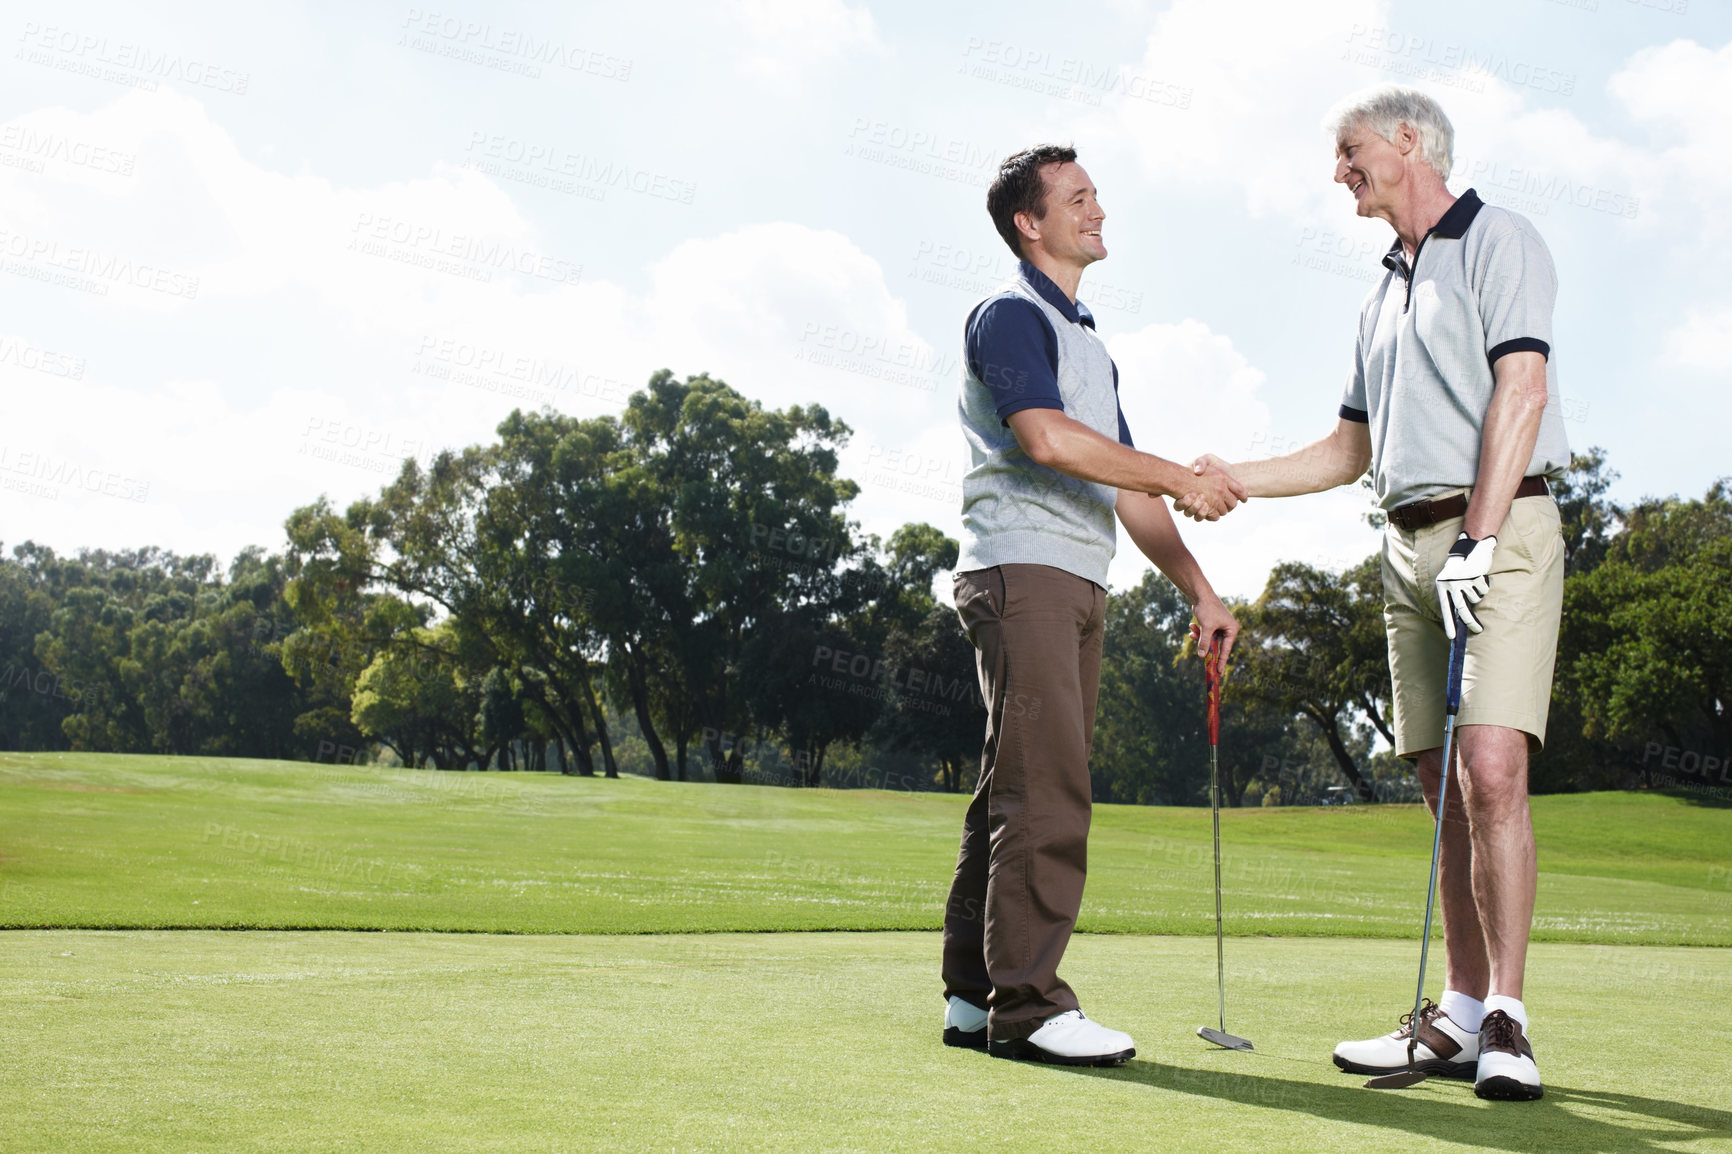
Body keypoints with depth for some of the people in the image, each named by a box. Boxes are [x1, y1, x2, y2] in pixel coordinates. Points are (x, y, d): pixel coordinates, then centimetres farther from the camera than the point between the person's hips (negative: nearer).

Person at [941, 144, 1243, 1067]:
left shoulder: (1088, 343, 25)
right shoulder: (1010, 315, -4)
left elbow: (1125, 486, 25)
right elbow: (1046, 438, -20)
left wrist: (1199, 590, 18)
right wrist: (1184, 480, -13)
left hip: (1076, 586, 9)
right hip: (1020, 570, -9)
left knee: (1015, 792, 7)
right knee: (1044, 787, -14)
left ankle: (975, 995, 10)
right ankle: (1026, 1005, -13)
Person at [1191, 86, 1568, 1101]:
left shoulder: (1497, 241, 1)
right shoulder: (1386, 294, 25)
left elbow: (1521, 390, -12)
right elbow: (1351, 449, 29)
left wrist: (1479, 539, -20)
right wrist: (1225, 480, 20)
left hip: (1499, 530, -8)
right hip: (1408, 544, 8)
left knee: (1491, 769, -18)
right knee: (1445, 790, 4)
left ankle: (1507, 1021, -16)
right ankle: (1461, 1017, 7)